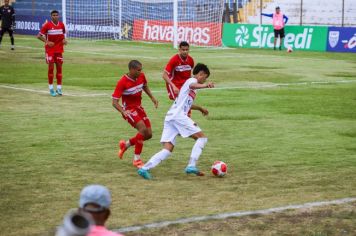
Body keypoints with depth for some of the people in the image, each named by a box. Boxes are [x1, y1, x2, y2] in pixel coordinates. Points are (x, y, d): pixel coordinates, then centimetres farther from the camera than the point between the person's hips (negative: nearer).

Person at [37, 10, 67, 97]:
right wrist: (47, 42, -19)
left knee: (59, 67, 3)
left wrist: (64, 40, -3)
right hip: (50, 49, -3)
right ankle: (51, 88, 6)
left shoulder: (61, 25, 2)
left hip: (59, 49, 3)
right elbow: (39, 36, -7)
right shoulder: (47, 25, -9)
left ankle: (59, 88, 8)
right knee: (51, 68, -3)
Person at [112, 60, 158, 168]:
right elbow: (114, 102, -23)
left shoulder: (141, 76, -5)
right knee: (143, 128, -28)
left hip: (139, 107, 7)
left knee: (148, 134, 3)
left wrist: (152, 98, 9)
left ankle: (125, 144, 27)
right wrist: (123, 111, -40)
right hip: (128, 109, -7)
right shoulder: (122, 82, -23)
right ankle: (136, 159, -17)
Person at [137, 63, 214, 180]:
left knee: (167, 149, 0)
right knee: (202, 137, -2)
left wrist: (200, 108, 65)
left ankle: (145, 168, -15)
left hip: (170, 117, 9)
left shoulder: (190, 81, 32)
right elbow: (192, 86, -24)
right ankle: (191, 166, -13)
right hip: (178, 115, -9)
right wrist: (205, 85, -44)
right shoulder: (192, 80, 4)